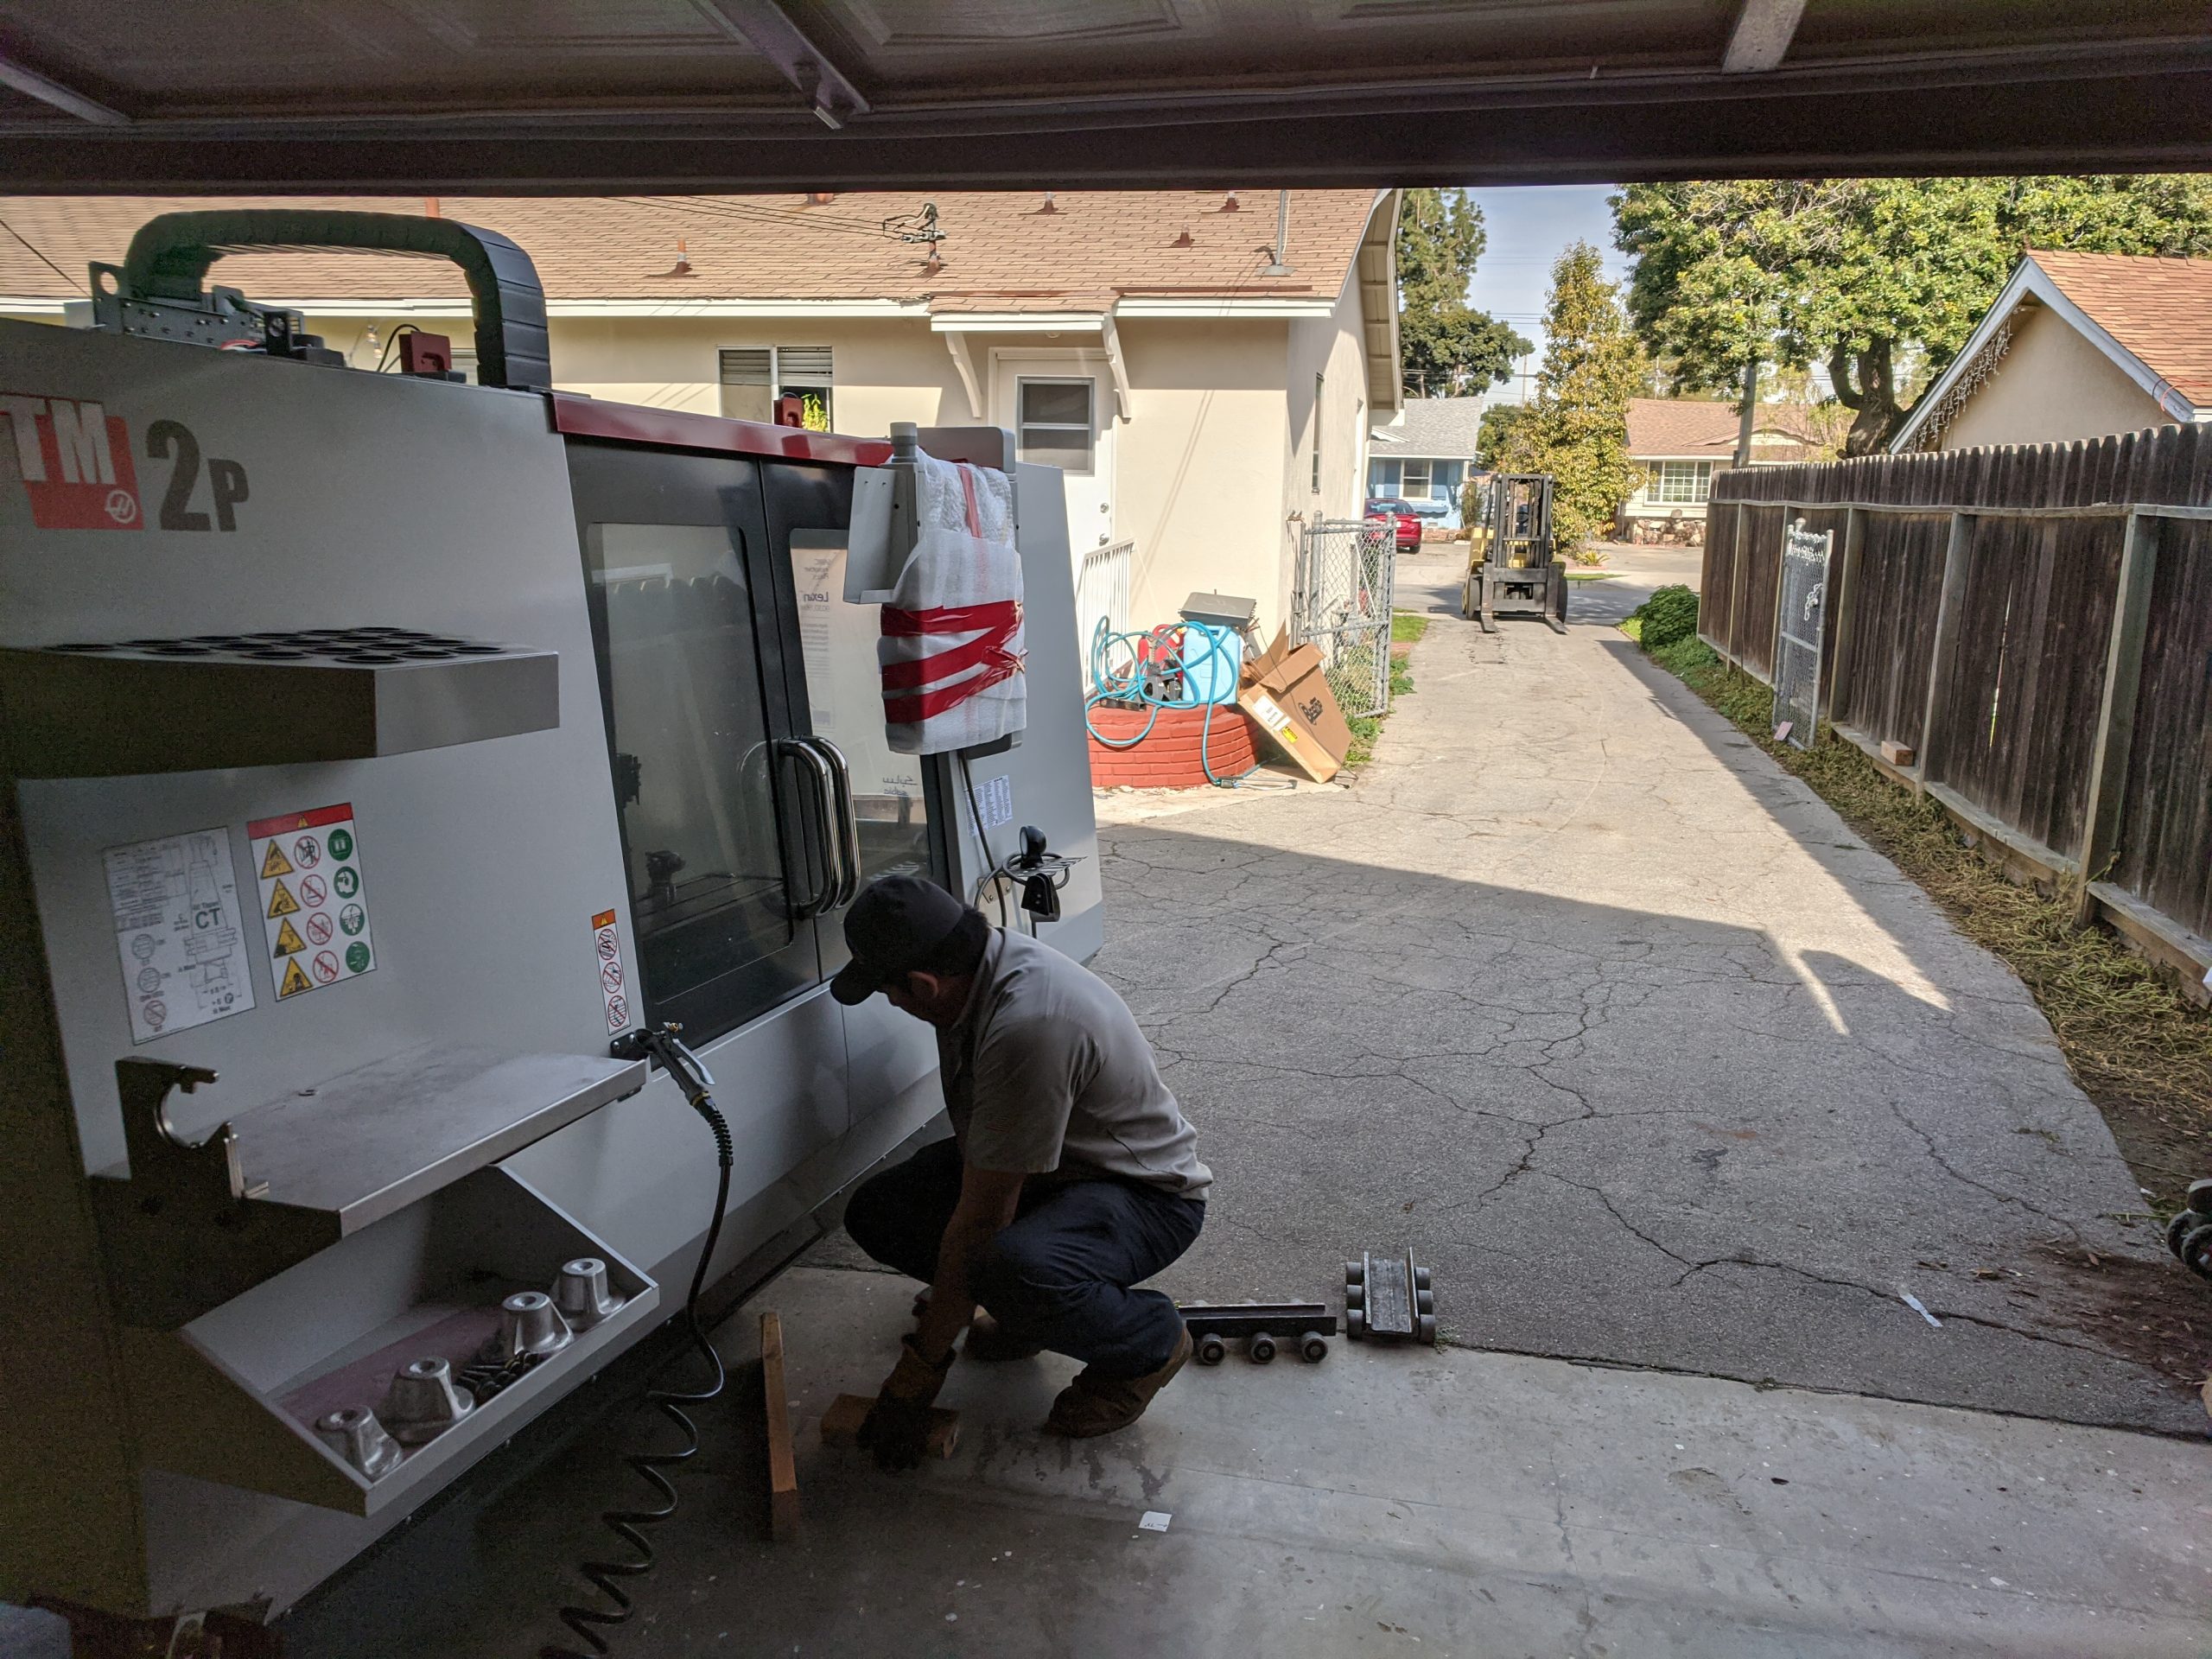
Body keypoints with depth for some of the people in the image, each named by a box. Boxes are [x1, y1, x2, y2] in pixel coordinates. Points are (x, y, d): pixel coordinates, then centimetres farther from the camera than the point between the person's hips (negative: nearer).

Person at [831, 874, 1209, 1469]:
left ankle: (1150, 1344, -6)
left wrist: (916, 1377, -19)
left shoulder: (1029, 1028, -36)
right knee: (873, 1213, -7)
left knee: (1016, 1271, -38)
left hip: (1146, 1191, -8)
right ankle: (1030, 1309, 11)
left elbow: (980, 1220, -29)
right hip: (1050, 1165, 8)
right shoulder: (979, 958, -7)